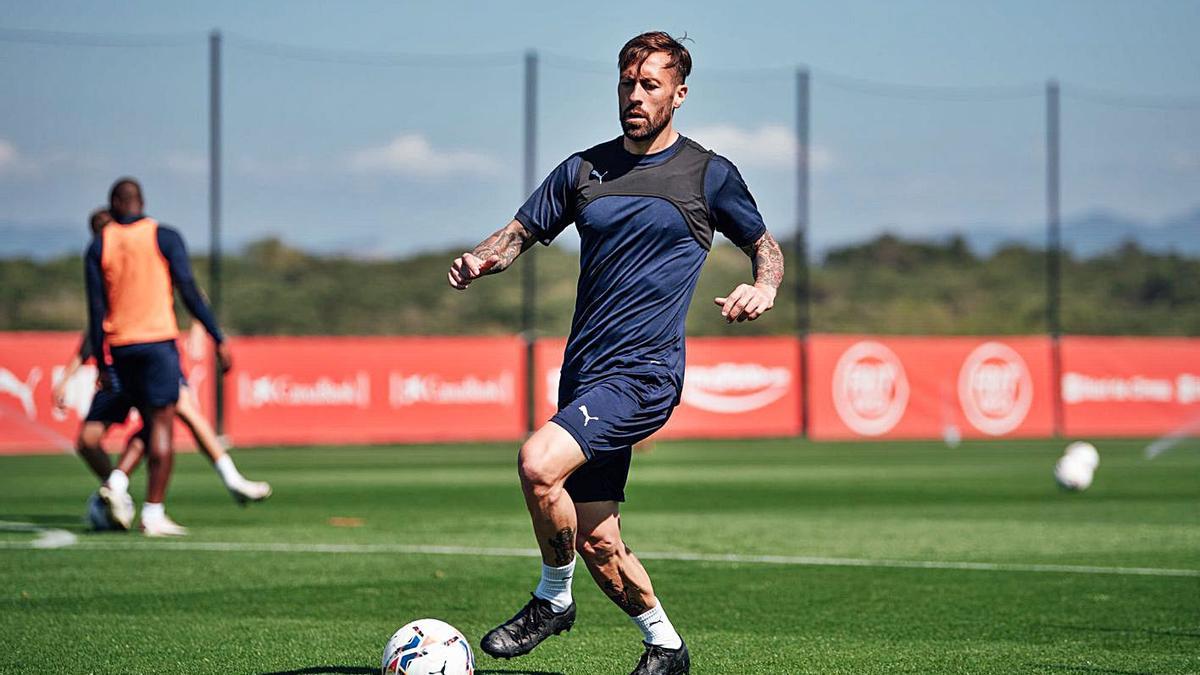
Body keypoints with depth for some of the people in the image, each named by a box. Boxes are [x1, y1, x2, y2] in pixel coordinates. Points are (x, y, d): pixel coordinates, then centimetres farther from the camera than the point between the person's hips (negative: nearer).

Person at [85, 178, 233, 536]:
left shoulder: (98, 247, 7)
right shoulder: (164, 238, 0)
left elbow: (96, 309, 4)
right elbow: (190, 293, -5)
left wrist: (101, 363, 7)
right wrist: (219, 339, -1)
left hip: (119, 346, 4)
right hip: (157, 341, -4)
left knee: (150, 421, 19)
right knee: (162, 424, -2)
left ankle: (117, 481, 2)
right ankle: (153, 514, -6)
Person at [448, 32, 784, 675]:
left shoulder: (708, 174, 2)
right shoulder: (585, 169, 13)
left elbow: (765, 246, 10)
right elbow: (521, 233, 16)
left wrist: (764, 288, -12)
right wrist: (479, 259, -6)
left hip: (644, 374, -6)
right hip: (584, 374, 6)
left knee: (539, 464, -27)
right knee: (596, 543, 6)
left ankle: (553, 599, -6)